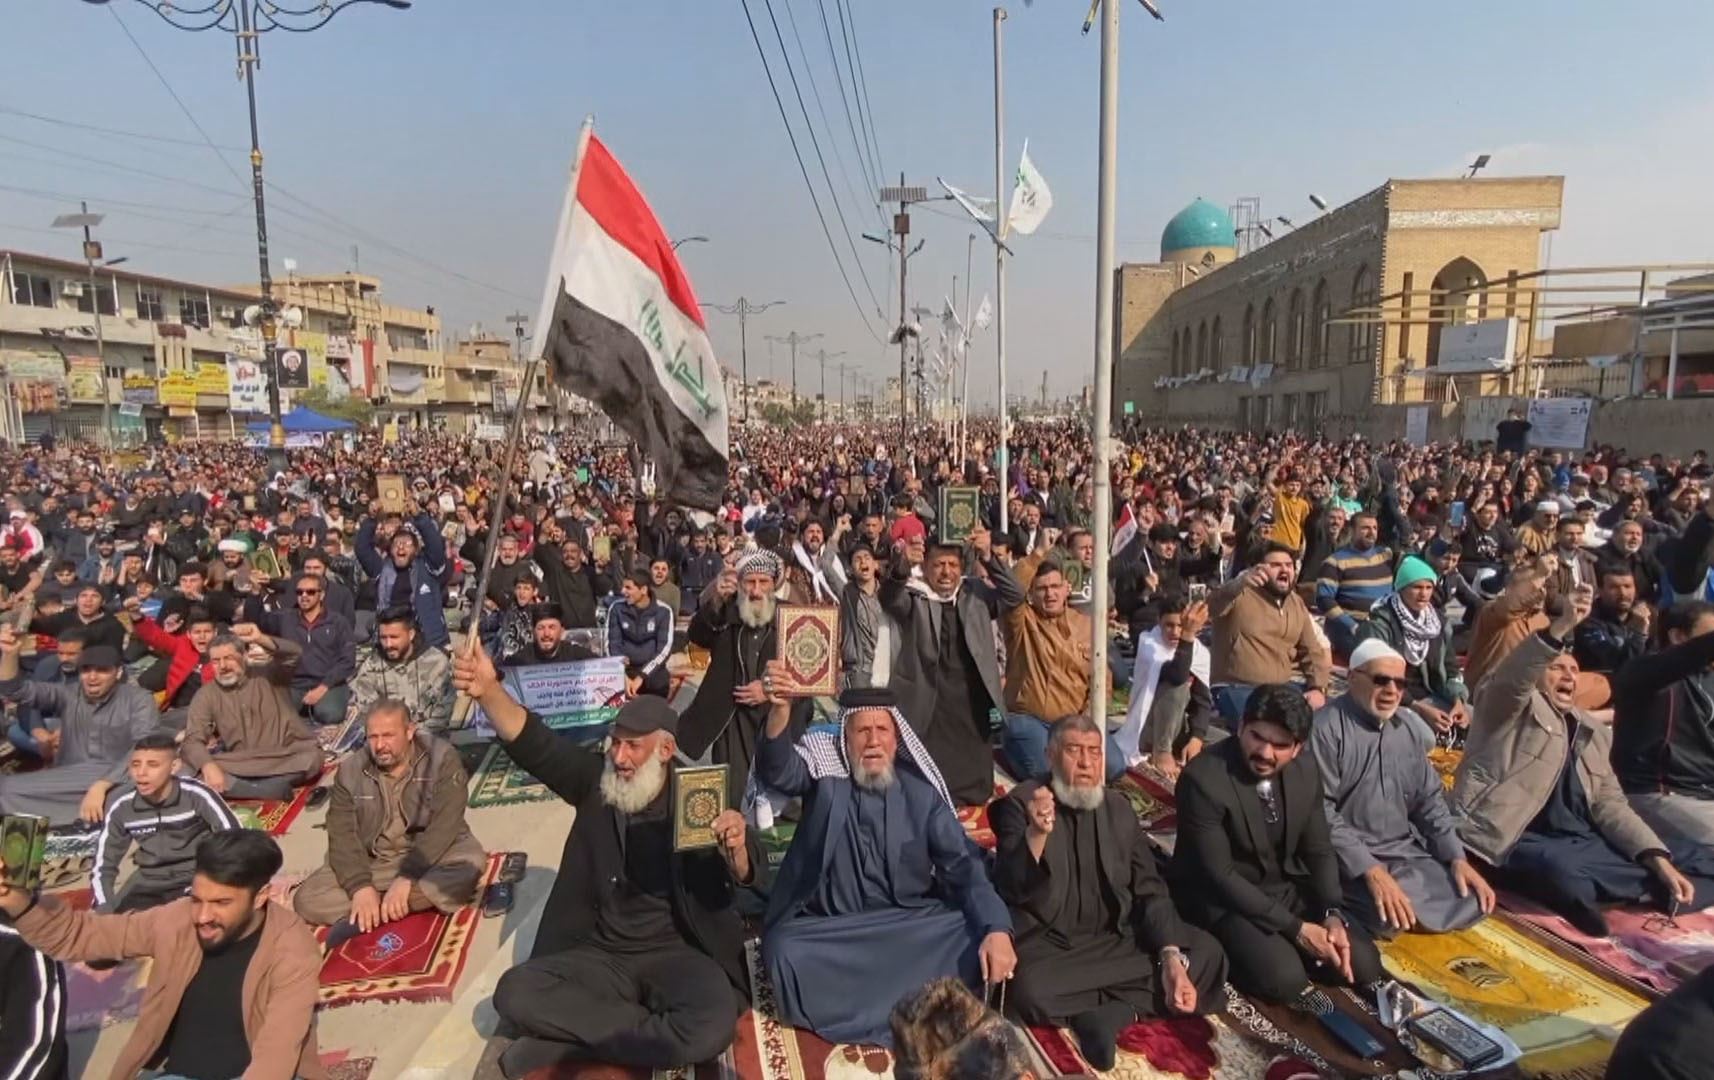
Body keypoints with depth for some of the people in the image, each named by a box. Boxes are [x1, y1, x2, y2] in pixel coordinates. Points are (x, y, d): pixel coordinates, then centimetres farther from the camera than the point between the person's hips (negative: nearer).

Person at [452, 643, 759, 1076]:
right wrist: (489, 691, -32)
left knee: (712, 1026, -32)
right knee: (515, 993, -21)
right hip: (599, 954, 3)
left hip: (676, 954, -3)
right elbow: (534, 744, -14)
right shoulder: (596, 780, 1)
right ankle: (652, 1034, -16)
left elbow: (748, 878, -16)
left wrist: (737, 848, -40)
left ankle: (567, 1043, -14)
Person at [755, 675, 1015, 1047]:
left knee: (976, 939, -23)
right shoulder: (824, 773, -3)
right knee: (785, 951, -31)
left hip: (909, 924, 1)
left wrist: (997, 929, -21)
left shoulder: (921, 791, 0)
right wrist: (779, 710, -45)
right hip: (828, 926, -1)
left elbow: (963, 864, -4)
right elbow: (777, 769, -24)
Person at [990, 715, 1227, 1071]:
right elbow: (1010, 891, -18)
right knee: (1029, 991, -35)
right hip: (1049, 945, -5)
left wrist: (1171, 957, -12)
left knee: (1206, 953, -10)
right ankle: (1122, 1004, -11)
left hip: (1118, 940, 5)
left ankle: (1115, 1011, -16)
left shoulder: (1119, 808, 7)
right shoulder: (1022, 803, -7)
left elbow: (1150, 890, 5)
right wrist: (1036, 834, -37)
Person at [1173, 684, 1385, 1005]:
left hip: (1288, 889, 7)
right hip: (1223, 899, -6)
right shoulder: (1202, 778, -26)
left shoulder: (1306, 768, -5)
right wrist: (1295, 928, -23)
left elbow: (1318, 849, 5)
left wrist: (1332, 914, -11)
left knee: (1362, 963, -7)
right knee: (1285, 978, -27)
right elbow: (1219, 876, -23)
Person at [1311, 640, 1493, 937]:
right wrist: (1371, 870, -26)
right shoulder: (1326, 728, -17)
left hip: (1406, 851, 8)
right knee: (1391, 914, -31)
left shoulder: (1410, 727, 8)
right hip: (1350, 858, -8)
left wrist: (1457, 858, 3)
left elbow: (1429, 798, 16)